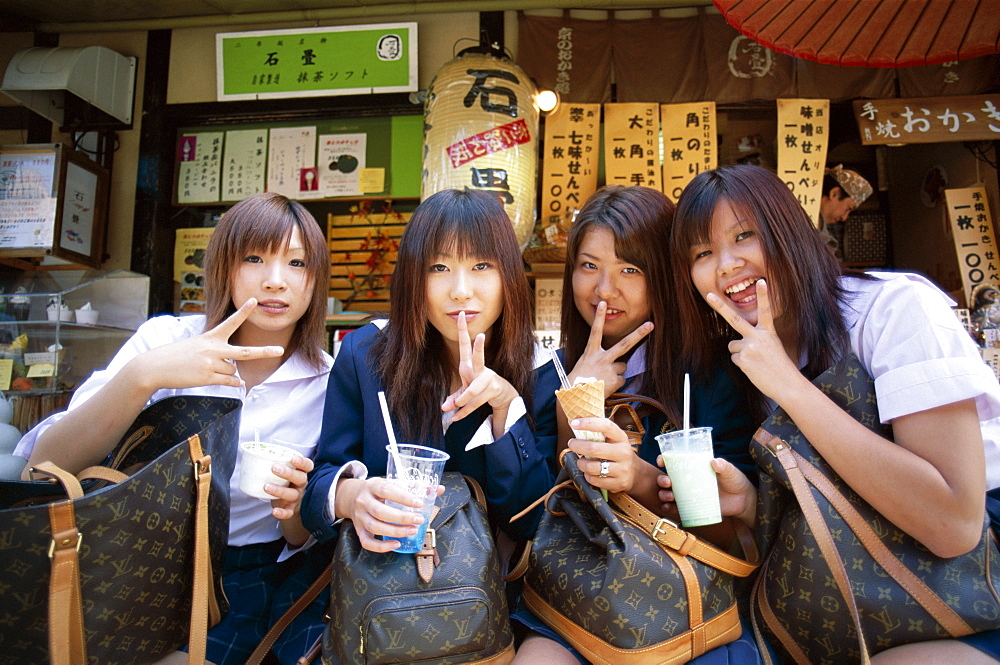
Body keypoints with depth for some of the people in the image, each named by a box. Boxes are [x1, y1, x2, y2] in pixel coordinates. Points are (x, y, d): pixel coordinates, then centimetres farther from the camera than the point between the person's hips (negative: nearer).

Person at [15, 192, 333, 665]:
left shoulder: (330, 383, -6)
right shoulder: (165, 338, -5)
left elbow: (303, 540, 1)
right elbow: (44, 468, -14)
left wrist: (296, 507, -22)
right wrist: (141, 376, -30)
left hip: (245, 583, 0)